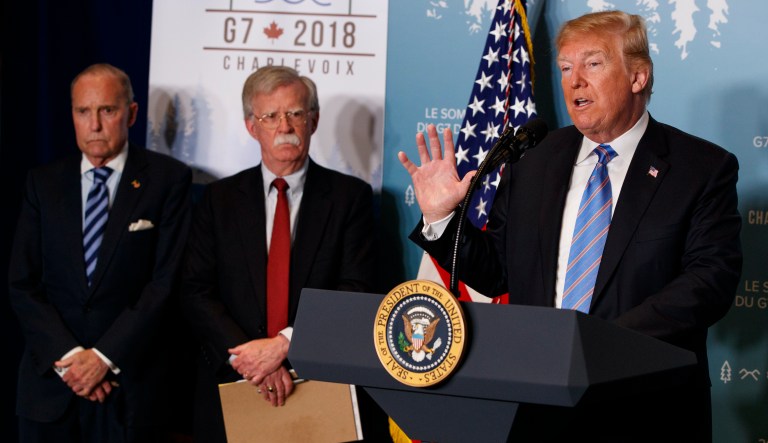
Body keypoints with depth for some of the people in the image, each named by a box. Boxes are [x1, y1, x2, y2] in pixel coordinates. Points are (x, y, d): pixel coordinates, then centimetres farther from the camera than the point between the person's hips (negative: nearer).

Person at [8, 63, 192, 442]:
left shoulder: (167, 179, -2)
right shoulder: (43, 183, 7)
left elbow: (168, 280, -8)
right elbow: (22, 284, 3)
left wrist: (105, 356, -13)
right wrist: (66, 355, -10)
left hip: (129, 385, -2)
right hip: (50, 381, 2)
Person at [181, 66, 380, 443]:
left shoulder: (350, 195, 1)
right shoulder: (220, 198, 6)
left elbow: (354, 291, -8)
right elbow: (196, 292, -2)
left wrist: (284, 343, -20)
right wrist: (244, 356, -17)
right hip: (230, 387, 1)